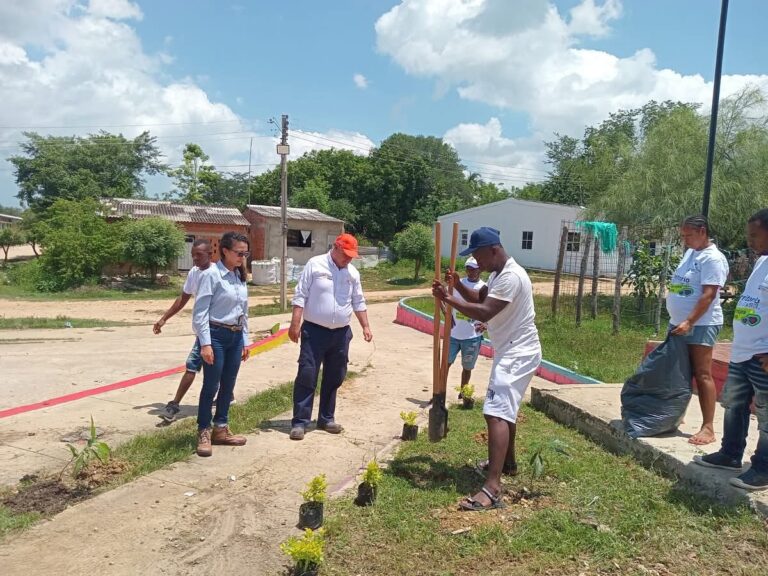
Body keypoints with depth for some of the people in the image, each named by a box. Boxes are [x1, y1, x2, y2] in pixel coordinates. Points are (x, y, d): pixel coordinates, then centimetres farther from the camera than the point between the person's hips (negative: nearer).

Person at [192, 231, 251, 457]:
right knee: (211, 386, 0)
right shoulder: (211, 274, -11)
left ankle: (221, 429, 25)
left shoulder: (240, 277, 11)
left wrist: (245, 340, 16)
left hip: (236, 337, 7)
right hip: (216, 335, -7)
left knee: (228, 386, 12)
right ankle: (204, 433, 12)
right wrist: (205, 343, -18)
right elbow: (200, 311, -14)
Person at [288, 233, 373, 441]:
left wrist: (365, 326, 9)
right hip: (315, 331, -5)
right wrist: (295, 324, -14)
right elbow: (300, 296, -8)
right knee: (307, 376, -5)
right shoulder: (315, 265, -6)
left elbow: (359, 303, 16)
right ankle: (300, 421, 2)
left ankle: (327, 418, 24)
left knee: (334, 378, 12)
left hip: (341, 333, 5)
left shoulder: (353, 273, 8)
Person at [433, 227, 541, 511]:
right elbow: (479, 298, 20)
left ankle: (492, 489, -27)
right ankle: (507, 462, 44)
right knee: (505, 408, 25)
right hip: (509, 351, 11)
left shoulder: (511, 277, -23)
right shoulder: (497, 274, 11)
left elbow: (484, 313, -30)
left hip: (518, 354, -11)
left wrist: (448, 299, -23)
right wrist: (457, 285, 2)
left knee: (496, 412, -21)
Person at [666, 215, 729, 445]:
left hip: (700, 325, -9)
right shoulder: (690, 253, 14)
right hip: (679, 323, 9)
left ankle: (708, 428, -4)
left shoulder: (713, 258, -14)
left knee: (702, 375, -8)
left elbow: (708, 296, -22)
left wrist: (689, 322, -27)